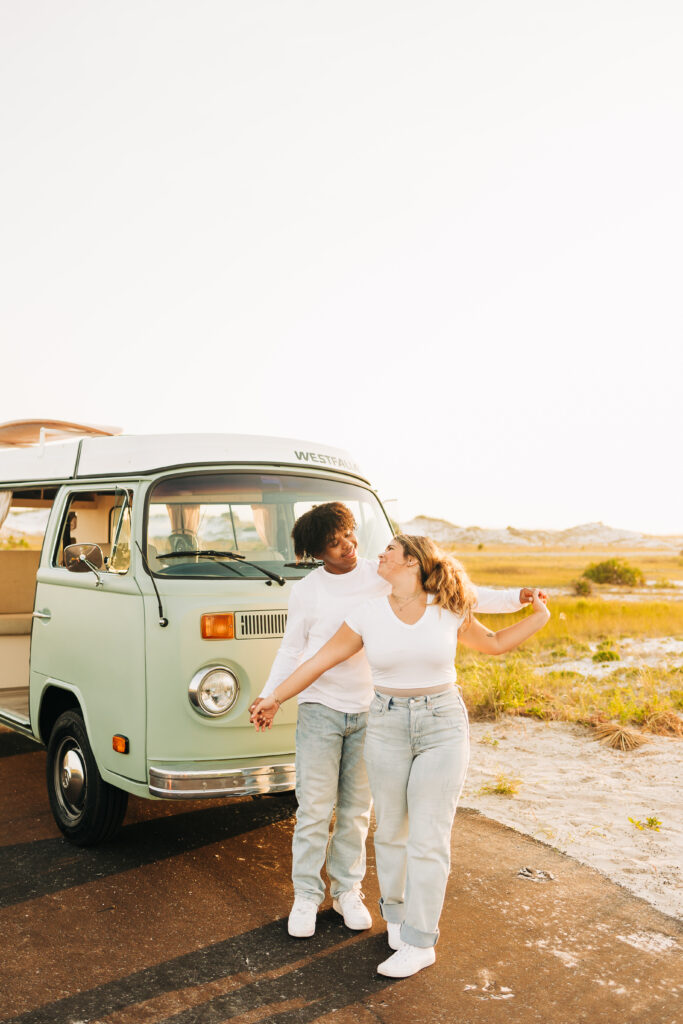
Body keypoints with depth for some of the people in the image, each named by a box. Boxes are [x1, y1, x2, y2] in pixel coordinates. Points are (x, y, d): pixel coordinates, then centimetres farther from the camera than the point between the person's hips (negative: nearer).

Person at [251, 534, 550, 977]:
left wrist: (540, 616, -1)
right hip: (388, 727, 2)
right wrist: (274, 699, 8)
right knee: (392, 831, 13)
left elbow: (493, 642, 12)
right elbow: (320, 661, 3)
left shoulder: (448, 611, -5)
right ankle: (396, 912, 38)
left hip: (444, 727, -2)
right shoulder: (369, 615, -4)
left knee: (428, 838, -1)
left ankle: (419, 942, 12)